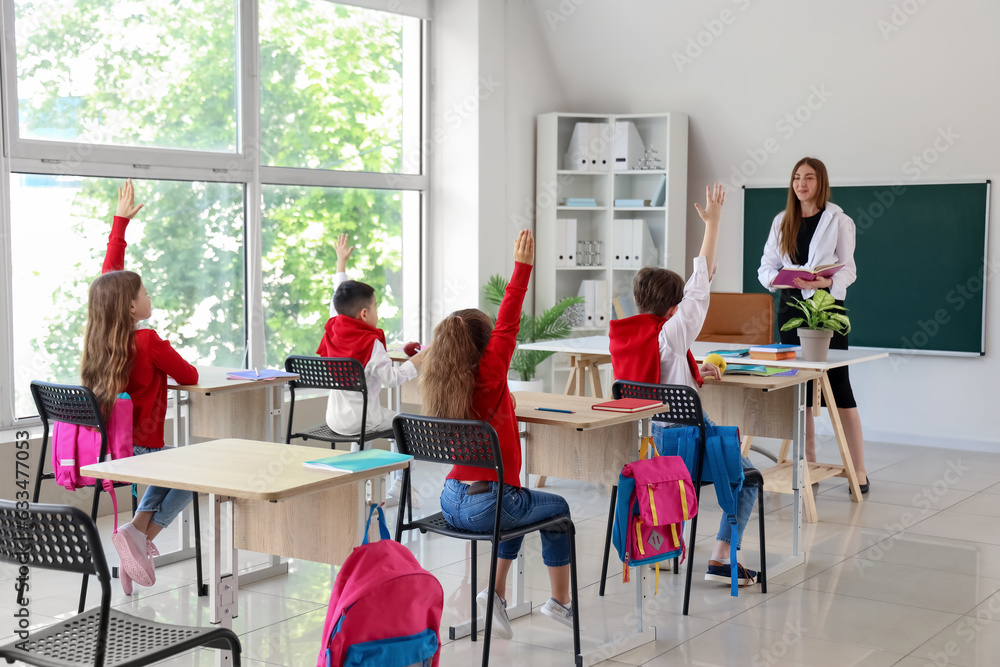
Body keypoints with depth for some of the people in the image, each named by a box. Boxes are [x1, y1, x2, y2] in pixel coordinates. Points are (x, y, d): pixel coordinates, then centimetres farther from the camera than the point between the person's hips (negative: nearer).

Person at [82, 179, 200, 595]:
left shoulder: (99, 336, 0)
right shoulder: (147, 343, -18)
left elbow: (109, 273, 12)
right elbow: (189, 377, -2)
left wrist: (121, 221, 20)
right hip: (136, 452, -7)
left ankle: (139, 529, 9)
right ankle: (140, 534, 0)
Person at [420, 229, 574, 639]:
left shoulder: (439, 386, 2)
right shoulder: (488, 378, -16)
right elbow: (507, 325, -17)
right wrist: (522, 267, -17)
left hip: (452, 501, 7)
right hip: (486, 506, -6)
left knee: (521, 505, 34)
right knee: (557, 508, 22)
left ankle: (495, 593, 25)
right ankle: (560, 602, 30)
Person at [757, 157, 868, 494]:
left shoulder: (839, 221, 0)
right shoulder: (782, 222, 11)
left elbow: (848, 270, -4)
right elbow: (766, 265, 10)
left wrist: (826, 282, -23)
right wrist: (775, 277, -13)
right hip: (791, 306, 4)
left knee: (839, 387, -6)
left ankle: (859, 470, -2)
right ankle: (808, 464, 16)